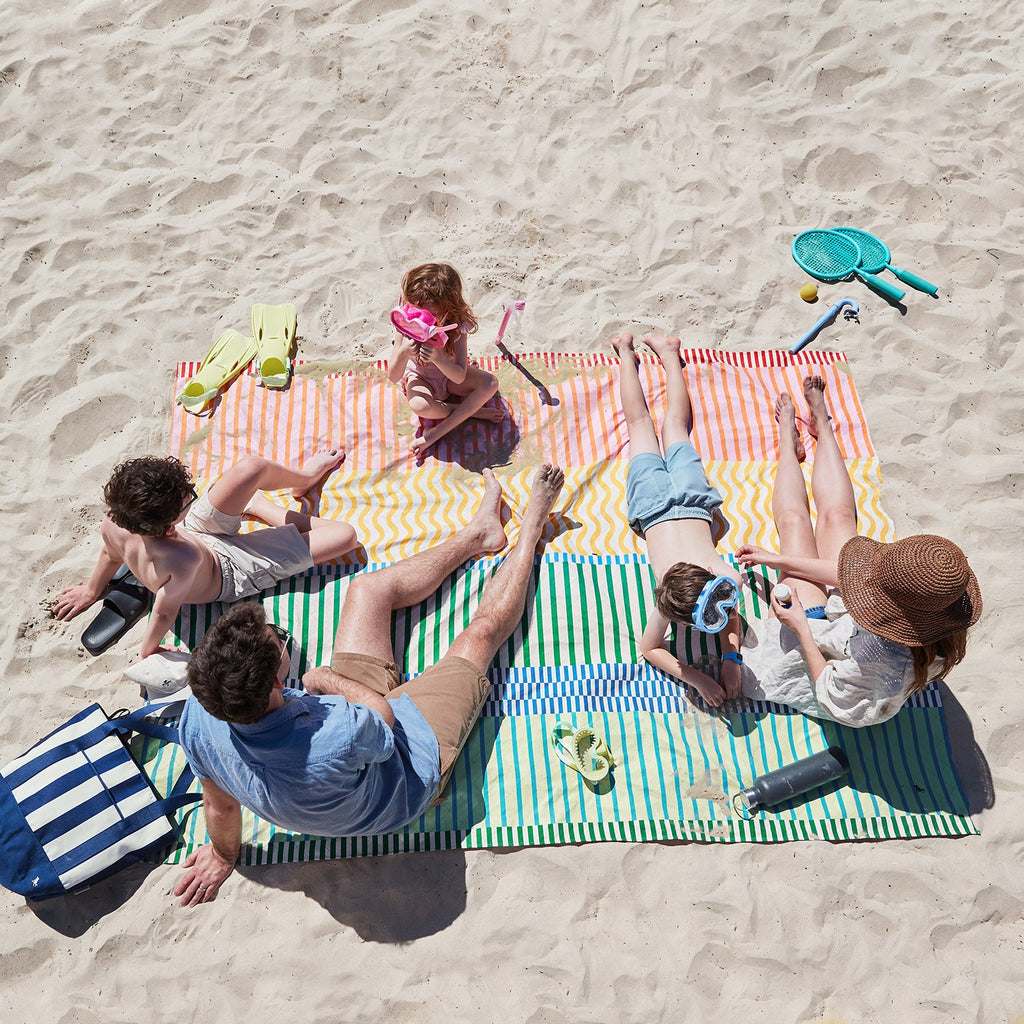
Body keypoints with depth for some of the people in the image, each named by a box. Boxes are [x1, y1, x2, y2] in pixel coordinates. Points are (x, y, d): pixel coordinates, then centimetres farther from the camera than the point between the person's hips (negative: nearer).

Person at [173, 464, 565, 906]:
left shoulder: (199, 720, -32)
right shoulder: (335, 743, -49)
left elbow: (220, 805, -11)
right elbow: (385, 714, -25)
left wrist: (223, 857, 10)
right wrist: (327, 678, -10)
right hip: (414, 745, -5)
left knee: (369, 588, 11)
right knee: (481, 631, 5)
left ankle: (479, 533, 35)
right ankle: (531, 527, 34)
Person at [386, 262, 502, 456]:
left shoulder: (458, 326, -25)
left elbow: (460, 377, -30)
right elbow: (393, 378, -25)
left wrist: (438, 358, -50)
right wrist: (403, 353, -46)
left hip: (449, 376, 2)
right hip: (420, 377, -2)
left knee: (490, 383, -26)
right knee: (420, 406, -38)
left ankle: (437, 432, -25)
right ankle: (474, 411, -12)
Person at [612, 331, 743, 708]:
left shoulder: (727, 579, -34)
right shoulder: (668, 602, -36)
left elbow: (731, 614, -10)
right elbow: (649, 649, -20)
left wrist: (731, 658, -24)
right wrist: (697, 679, -32)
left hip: (690, 497, 1)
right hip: (653, 502, -1)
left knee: (675, 423, 28)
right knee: (641, 422, 23)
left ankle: (667, 352, 48)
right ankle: (627, 351, 42)